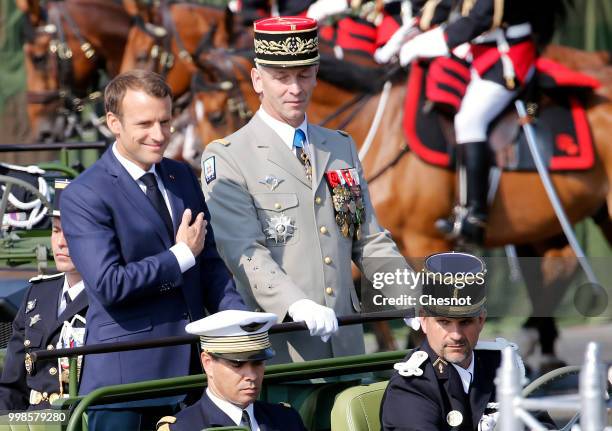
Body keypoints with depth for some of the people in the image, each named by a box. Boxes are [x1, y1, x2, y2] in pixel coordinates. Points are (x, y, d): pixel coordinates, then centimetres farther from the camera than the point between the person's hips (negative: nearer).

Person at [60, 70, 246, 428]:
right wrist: (182, 255, -11)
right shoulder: (85, 196, -11)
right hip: (127, 369, -6)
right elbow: (108, 285, -19)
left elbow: (210, 261, 14)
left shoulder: (182, 177, 12)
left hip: (192, 360, 6)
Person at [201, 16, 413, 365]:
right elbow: (244, 253, -14)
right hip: (275, 350, -5)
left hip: (346, 343, 5)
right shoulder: (227, 159, -2)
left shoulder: (342, 148, 18)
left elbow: (370, 241, 18)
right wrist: (296, 304, -30)